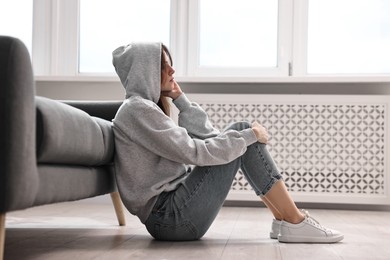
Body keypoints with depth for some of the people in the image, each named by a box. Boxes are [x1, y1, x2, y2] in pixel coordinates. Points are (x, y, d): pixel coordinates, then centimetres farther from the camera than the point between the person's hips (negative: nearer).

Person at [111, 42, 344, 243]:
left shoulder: (146, 107, 18)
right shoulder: (137, 109, -12)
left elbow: (205, 136, 14)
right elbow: (194, 152, -19)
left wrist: (180, 98, 8)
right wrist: (248, 136, -11)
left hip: (172, 212, 10)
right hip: (168, 216, -10)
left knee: (241, 133, 9)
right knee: (242, 133, -10)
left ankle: (284, 219, 6)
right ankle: (295, 222, -7)